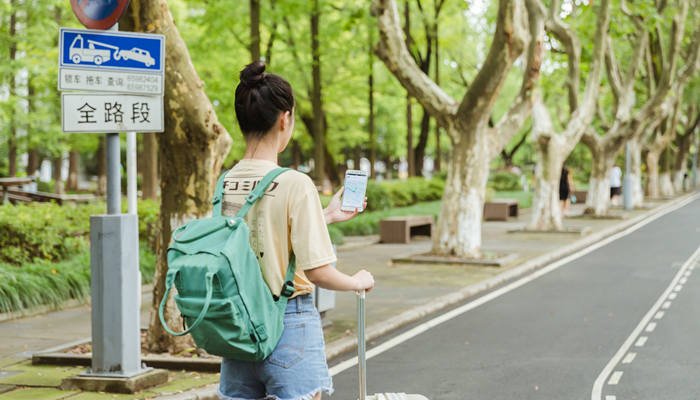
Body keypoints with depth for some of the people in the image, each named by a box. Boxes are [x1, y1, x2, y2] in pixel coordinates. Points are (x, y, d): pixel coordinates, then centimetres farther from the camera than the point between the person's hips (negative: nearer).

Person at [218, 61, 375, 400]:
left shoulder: (223, 184, 2)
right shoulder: (295, 185, -15)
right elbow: (316, 270, -17)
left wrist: (326, 216, 25)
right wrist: (358, 281, 3)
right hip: (289, 323, -5)